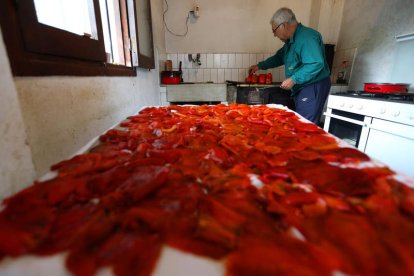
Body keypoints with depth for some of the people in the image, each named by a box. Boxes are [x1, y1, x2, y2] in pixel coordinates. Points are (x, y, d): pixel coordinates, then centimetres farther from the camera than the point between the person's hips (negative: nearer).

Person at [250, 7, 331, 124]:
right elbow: (279, 57, 28)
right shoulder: (291, 40, 15)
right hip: (300, 88, 10)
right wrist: (260, 66, 26)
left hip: (313, 88, -10)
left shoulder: (307, 37, -18)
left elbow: (316, 64, -28)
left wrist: (293, 79, -27)